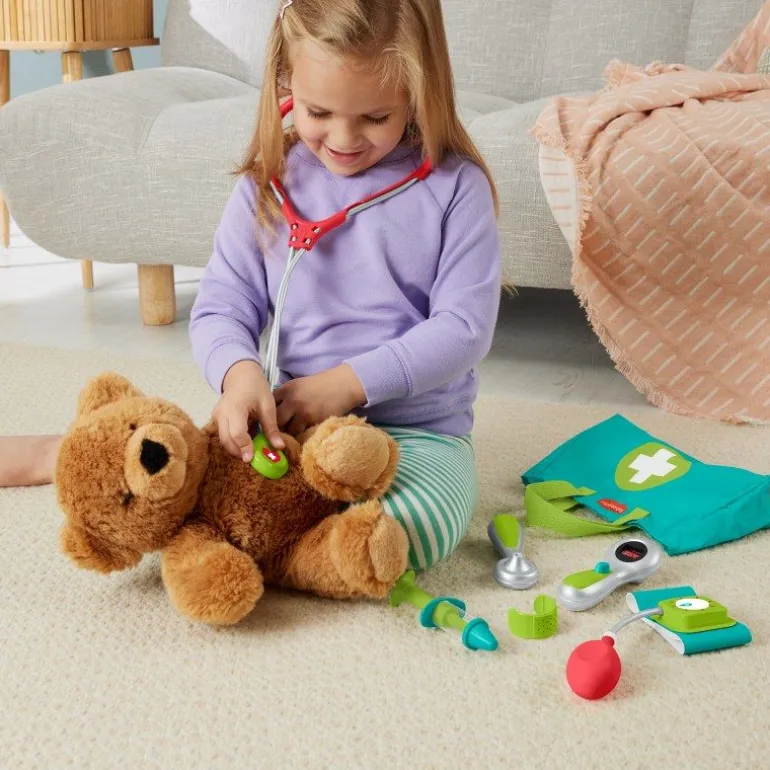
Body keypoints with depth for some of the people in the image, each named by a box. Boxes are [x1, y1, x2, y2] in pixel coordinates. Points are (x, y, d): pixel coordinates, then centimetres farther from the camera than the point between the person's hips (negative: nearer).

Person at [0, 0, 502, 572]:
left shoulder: (455, 186, -5)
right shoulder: (269, 184, 2)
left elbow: (464, 326, -8)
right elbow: (222, 307, 0)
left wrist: (350, 382, -18)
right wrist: (239, 371, -23)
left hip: (419, 430, -2)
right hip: (293, 417, 2)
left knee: (400, 535, -33)